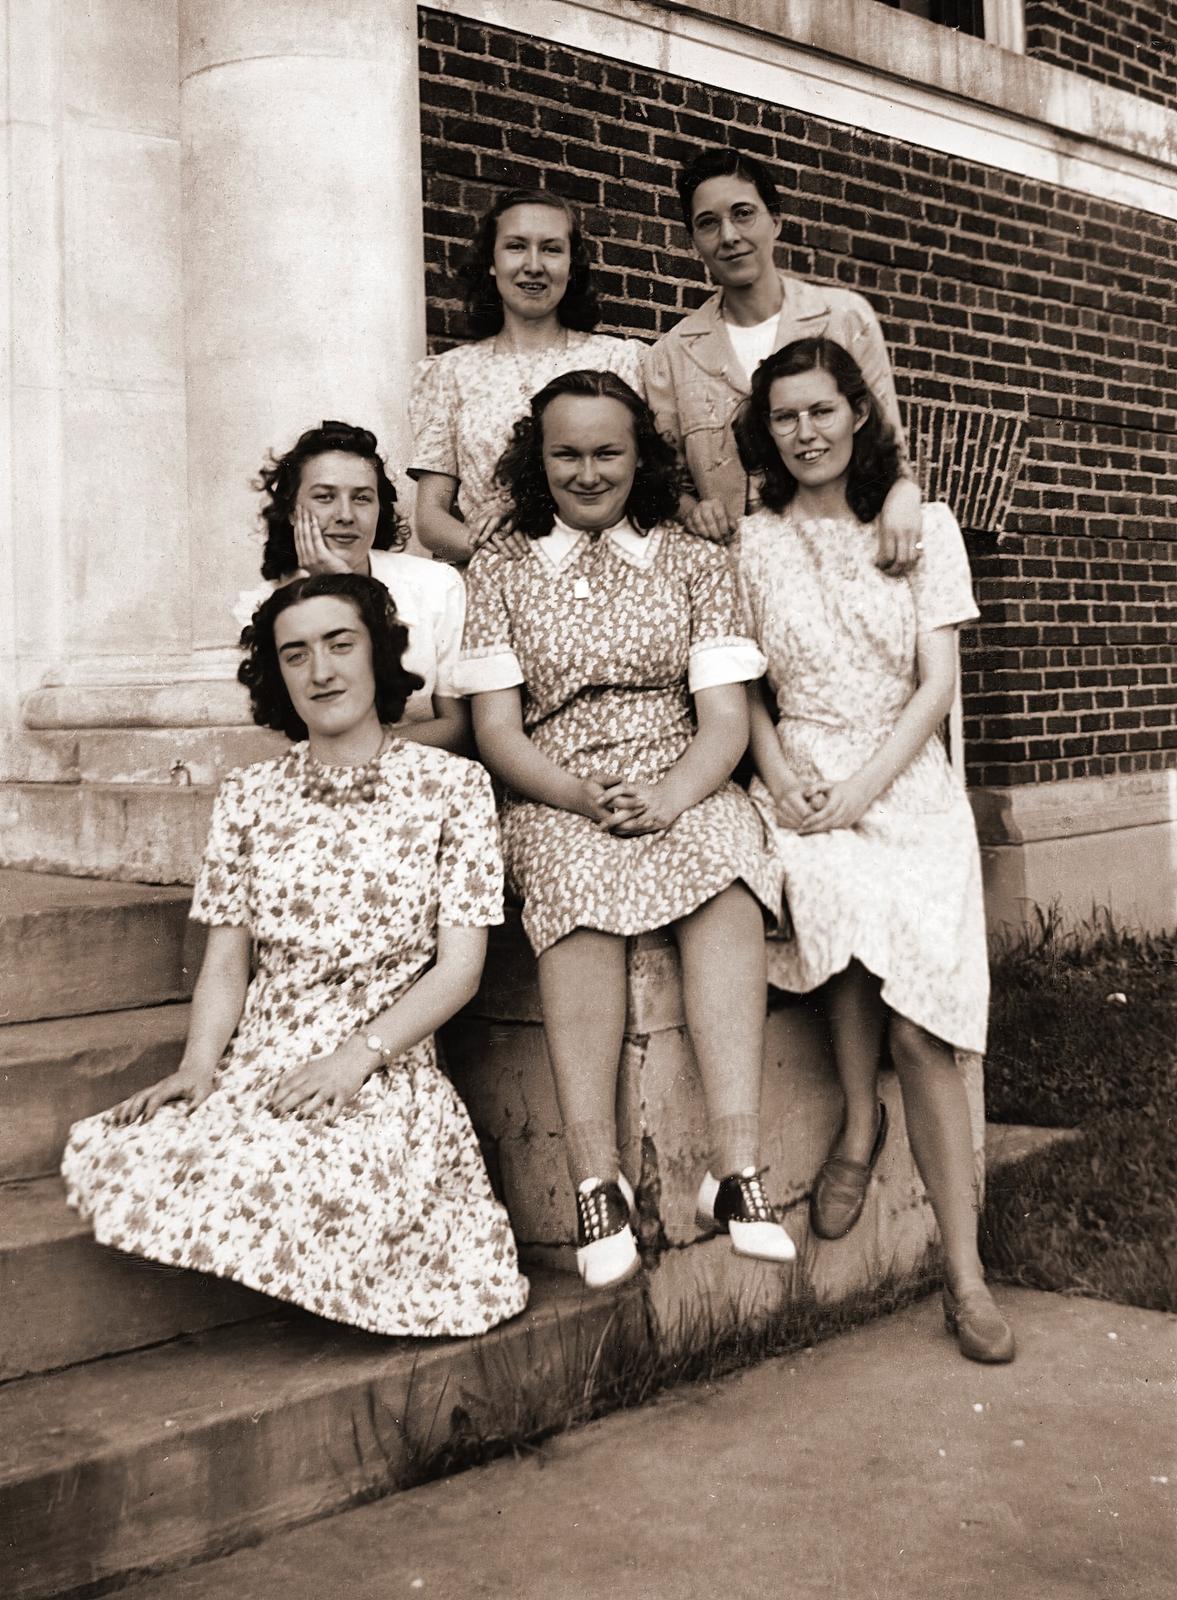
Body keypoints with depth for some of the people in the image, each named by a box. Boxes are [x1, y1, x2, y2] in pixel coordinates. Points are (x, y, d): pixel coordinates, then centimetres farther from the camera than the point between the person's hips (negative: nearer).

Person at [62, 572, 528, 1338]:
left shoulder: (452, 785, 3)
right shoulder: (249, 796, 12)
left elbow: (459, 967, -2)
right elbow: (226, 961, 10)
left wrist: (356, 1057, -16)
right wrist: (198, 1065, -9)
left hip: (387, 1075, -3)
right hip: (254, 1069, 3)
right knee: (125, 1155, -28)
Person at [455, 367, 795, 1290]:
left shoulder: (696, 564, 13)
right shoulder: (500, 572, 12)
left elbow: (726, 720, 4)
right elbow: (497, 731, 4)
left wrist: (668, 796, -18)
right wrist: (583, 794, -16)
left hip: (685, 789, 1)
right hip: (554, 799, -1)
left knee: (725, 868, -35)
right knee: (579, 875, -36)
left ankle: (738, 1170, -40)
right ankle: (596, 1182, -40)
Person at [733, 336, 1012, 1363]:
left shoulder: (924, 529, 8)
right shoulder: (750, 542, 10)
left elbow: (937, 683, 0)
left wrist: (859, 791, -11)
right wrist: (780, 773, -11)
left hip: (908, 786, 0)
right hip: (798, 783, 1)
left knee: (922, 1033, -16)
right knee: (846, 901, -34)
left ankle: (966, 1274, -7)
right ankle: (860, 1120, -9)